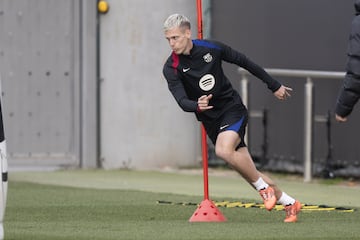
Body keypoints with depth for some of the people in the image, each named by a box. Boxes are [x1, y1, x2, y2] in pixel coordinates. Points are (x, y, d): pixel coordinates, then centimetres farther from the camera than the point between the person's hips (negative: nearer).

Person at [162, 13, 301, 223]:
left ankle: (264, 187, -12)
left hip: (232, 108, -3)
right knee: (248, 171, 1)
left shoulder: (211, 48, -9)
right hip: (211, 120, 3)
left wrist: (274, 86, 10)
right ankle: (289, 203, 16)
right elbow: (182, 101, -21)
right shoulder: (171, 68, -10)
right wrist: (197, 106, -46)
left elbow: (244, 62, 4)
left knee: (223, 150, -30)